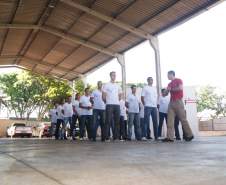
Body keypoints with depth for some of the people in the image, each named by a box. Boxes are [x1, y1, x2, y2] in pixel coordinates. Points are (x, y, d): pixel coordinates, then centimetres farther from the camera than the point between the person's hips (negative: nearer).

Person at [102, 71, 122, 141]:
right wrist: (107, 102, 8)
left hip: (117, 105, 5)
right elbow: (103, 96, 1)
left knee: (117, 121, 4)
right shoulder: (106, 85, 2)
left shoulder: (118, 86, 16)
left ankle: (116, 137, 9)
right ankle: (107, 137, -4)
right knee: (108, 121, -7)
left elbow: (120, 95, 25)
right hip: (109, 105, -5)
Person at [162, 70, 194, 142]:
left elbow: (180, 88, -16)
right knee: (170, 120, -5)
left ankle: (189, 135, 11)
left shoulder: (178, 80, 2)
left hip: (178, 102, -6)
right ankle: (170, 137, -9)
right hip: (171, 102, 7)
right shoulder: (169, 84, 21)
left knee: (183, 119, -3)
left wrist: (171, 89, -6)